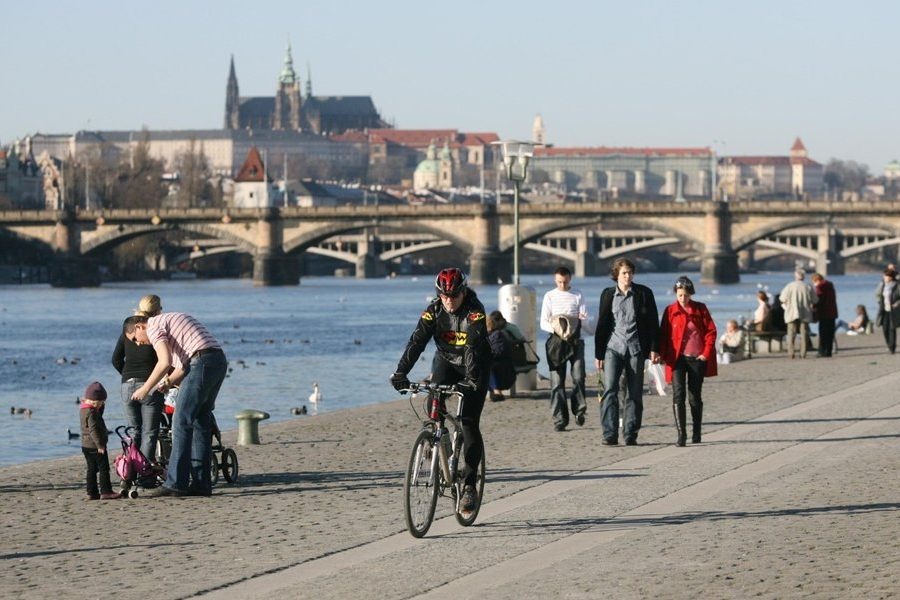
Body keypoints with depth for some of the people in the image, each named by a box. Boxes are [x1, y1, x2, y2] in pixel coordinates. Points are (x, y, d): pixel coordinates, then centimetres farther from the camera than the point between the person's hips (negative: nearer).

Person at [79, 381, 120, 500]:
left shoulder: (83, 409, 11)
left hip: (86, 445, 10)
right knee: (103, 468, -5)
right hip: (95, 445, -10)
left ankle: (92, 492, 12)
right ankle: (105, 492, -7)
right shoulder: (91, 412, -19)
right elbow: (93, 430, -24)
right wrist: (100, 445, -24)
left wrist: (100, 407, 13)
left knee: (91, 469, 12)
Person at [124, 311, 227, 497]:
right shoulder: (167, 321, 29)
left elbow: (165, 362, -14)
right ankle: (201, 483, 12)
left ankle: (176, 483, -7)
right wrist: (169, 381, 13)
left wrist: (145, 389, -5)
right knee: (201, 423, 13)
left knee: (182, 423, -6)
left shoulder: (154, 327, -1)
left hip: (202, 362, -9)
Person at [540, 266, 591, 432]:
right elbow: (543, 322, 4)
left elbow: (585, 321, 7)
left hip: (575, 339, 0)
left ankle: (578, 408, 8)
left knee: (578, 376, -14)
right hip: (556, 340, 0)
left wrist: (582, 320, -18)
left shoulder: (577, 296, 10)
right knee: (557, 382, -3)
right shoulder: (550, 296, 9)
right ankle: (559, 419, 0)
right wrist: (554, 328, -16)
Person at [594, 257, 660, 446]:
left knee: (635, 394, 2)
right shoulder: (608, 295, 7)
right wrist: (598, 354, 9)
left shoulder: (644, 293, 4)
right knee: (610, 390, -12)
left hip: (636, 349, 0)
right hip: (613, 347, 0)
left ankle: (631, 435, 8)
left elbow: (653, 323, 4)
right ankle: (610, 435, -14)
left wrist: (654, 349, -3)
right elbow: (602, 325, 11)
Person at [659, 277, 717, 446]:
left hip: (697, 358, 1)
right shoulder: (670, 311, 3)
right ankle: (681, 434, -16)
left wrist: (706, 353, -5)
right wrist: (662, 354, -6)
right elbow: (663, 335, 5)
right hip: (677, 358, -1)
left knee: (695, 397, 8)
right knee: (678, 395, -13)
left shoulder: (700, 309, 3)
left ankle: (696, 433, 22)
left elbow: (711, 331, 3)